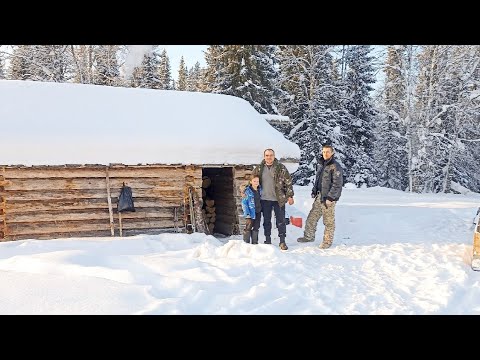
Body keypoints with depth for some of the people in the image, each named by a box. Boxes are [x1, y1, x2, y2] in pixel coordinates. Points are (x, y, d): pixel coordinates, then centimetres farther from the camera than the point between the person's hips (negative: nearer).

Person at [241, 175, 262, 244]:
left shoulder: (260, 190, 6)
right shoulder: (247, 191, -11)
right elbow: (244, 202, -11)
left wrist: (262, 210, 10)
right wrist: (247, 213, -17)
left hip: (258, 212, 6)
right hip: (251, 212, -6)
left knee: (256, 228, 12)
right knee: (248, 227, -6)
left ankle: (255, 242, 21)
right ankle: (246, 242, 3)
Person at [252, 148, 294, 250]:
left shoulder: (281, 167, -4)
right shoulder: (259, 168, 3)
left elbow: (288, 182, -1)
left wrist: (290, 196, -4)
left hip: (279, 199, -2)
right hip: (265, 199, 2)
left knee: (281, 221, 2)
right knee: (266, 221, 11)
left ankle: (282, 241, 11)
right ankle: (267, 240, 22)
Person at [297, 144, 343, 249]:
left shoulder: (335, 167, -12)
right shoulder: (322, 165, 14)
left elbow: (337, 184, -17)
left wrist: (330, 197, -19)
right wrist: (314, 191, 15)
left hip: (329, 198, -8)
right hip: (319, 196, 8)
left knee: (328, 221, 2)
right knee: (312, 217, 11)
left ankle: (327, 241, 13)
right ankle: (309, 236, 24)